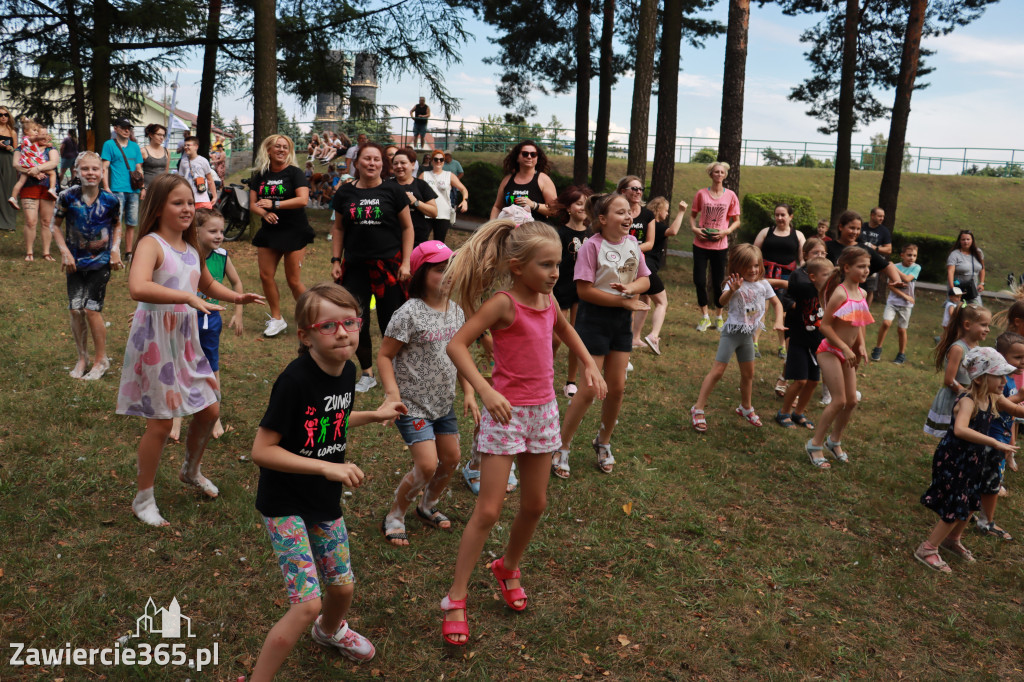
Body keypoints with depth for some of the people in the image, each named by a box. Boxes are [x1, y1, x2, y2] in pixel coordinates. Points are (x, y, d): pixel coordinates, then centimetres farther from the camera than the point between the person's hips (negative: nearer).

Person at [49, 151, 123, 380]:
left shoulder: (110, 200, -8)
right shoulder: (68, 197, -9)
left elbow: (117, 226, 11)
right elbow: (55, 225, 3)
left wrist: (115, 250, -3)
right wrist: (64, 251, -7)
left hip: (100, 261, -2)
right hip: (75, 261, 2)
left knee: (91, 309, -8)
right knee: (75, 310, 2)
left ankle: (101, 359, 8)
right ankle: (82, 357, 21)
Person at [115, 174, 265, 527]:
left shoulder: (191, 248, 9)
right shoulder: (151, 243, -16)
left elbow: (207, 284, 27)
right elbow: (137, 287, -36)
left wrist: (237, 297, 10)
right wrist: (189, 297, -37)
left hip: (186, 340, 8)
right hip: (155, 340, -7)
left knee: (210, 410, 13)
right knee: (161, 423, 0)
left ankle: (190, 471, 40)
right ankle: (144, 499, 19)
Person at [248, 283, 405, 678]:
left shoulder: (347, 371, -4)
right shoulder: (295, 380, -26)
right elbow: (262, 450, -24)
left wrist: (373, 416, 8)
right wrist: (327, 467, -28)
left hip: (325, 502, 7)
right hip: (284, 506, -7)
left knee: (342, 588, 20)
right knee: (308, 603, -13)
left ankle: (329, 631, 54)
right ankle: (258, 677, 8)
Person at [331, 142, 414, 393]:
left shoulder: (393, 192, 1)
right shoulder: (345, 193, 7)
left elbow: (407, 228, 3)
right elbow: (338, 228, 14)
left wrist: (406, 263, -3)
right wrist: (335, 260, 6)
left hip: (389, 266, -2)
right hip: (355, 267, 3)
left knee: (390, 323, 1)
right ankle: (367, 373, 20)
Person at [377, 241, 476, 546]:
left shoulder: (456, 310, 3)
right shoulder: (409, 313, -18)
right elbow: (384, 355, -13)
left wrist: (469, 392, 6)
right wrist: (393, 395, -24)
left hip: (444, 402, 7)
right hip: (413, 403, -7)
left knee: (451, 458, 12)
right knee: (427, 465, -12)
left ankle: (428, 507, 39)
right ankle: (394, 517, 11)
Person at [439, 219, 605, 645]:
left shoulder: (547, 299, 2)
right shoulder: (503, 303, -18)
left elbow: (563, 328, 25)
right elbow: (456, 344, -24)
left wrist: (589, 364, 13)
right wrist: (486, 391, -34)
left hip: (543, 411, 7)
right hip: (506, 412, -7)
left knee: (535, 504, 16)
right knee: (489, 510, -4)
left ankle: (509, 567, 41)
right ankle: (456, 597, 10)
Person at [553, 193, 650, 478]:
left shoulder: (632, 244, 4)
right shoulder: (592, 246, -15)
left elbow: (645, 280, 8)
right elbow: (584, 290, -19)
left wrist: (630, 288, -15)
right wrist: (625, 302, -17)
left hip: (622, 320, 6)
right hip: (594, 318, -6)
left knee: (617, 387, 10)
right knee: (590, 389, -5)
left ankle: (603, 443, 32)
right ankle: (562, 447, 12)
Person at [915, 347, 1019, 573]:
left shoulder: (992, 398, -3)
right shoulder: (968, 401, -29)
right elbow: (960, 430, -48)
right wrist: (996, 443, -47)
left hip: (970, 461, 9)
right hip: (951, 461, -8)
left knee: (970, 504, 21)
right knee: (955, 509, -1)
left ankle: (952, 539, 45)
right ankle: (927, 550, 14)